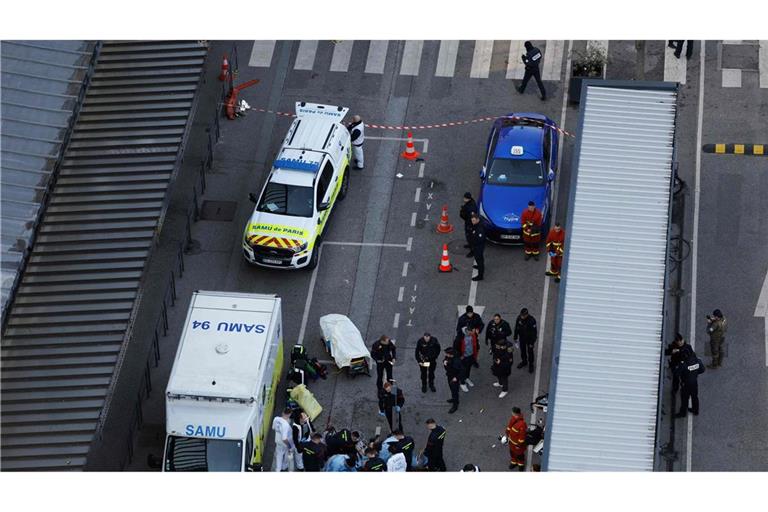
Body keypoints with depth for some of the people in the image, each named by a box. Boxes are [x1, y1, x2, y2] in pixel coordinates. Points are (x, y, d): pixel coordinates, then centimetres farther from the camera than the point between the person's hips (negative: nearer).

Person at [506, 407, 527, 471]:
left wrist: (519, 444, -19)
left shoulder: (522, 424, -38)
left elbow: (522, 435, -28)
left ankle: (521, 465, 44)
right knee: (512, 452, 28)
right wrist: (508, 436, 14)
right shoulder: (513, 419, -14)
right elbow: (509, 427, 5)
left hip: (518, 442, -7)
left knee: (519, 454, 19)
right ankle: (513, 462, 53)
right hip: (512, 441, 7)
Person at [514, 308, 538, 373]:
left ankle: (531, 365, 28)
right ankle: (524, 361, 46)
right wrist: (515, 337, 5)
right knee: (522, 350, 22)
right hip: (522, 338, 5)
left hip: (529, 338, -5)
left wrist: (532, 342, -19)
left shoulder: (532, 320, -32)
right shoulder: (519, 318, -18)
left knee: (530, 352, 9)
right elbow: (516, 328, -2)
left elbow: (534, 332, -23)